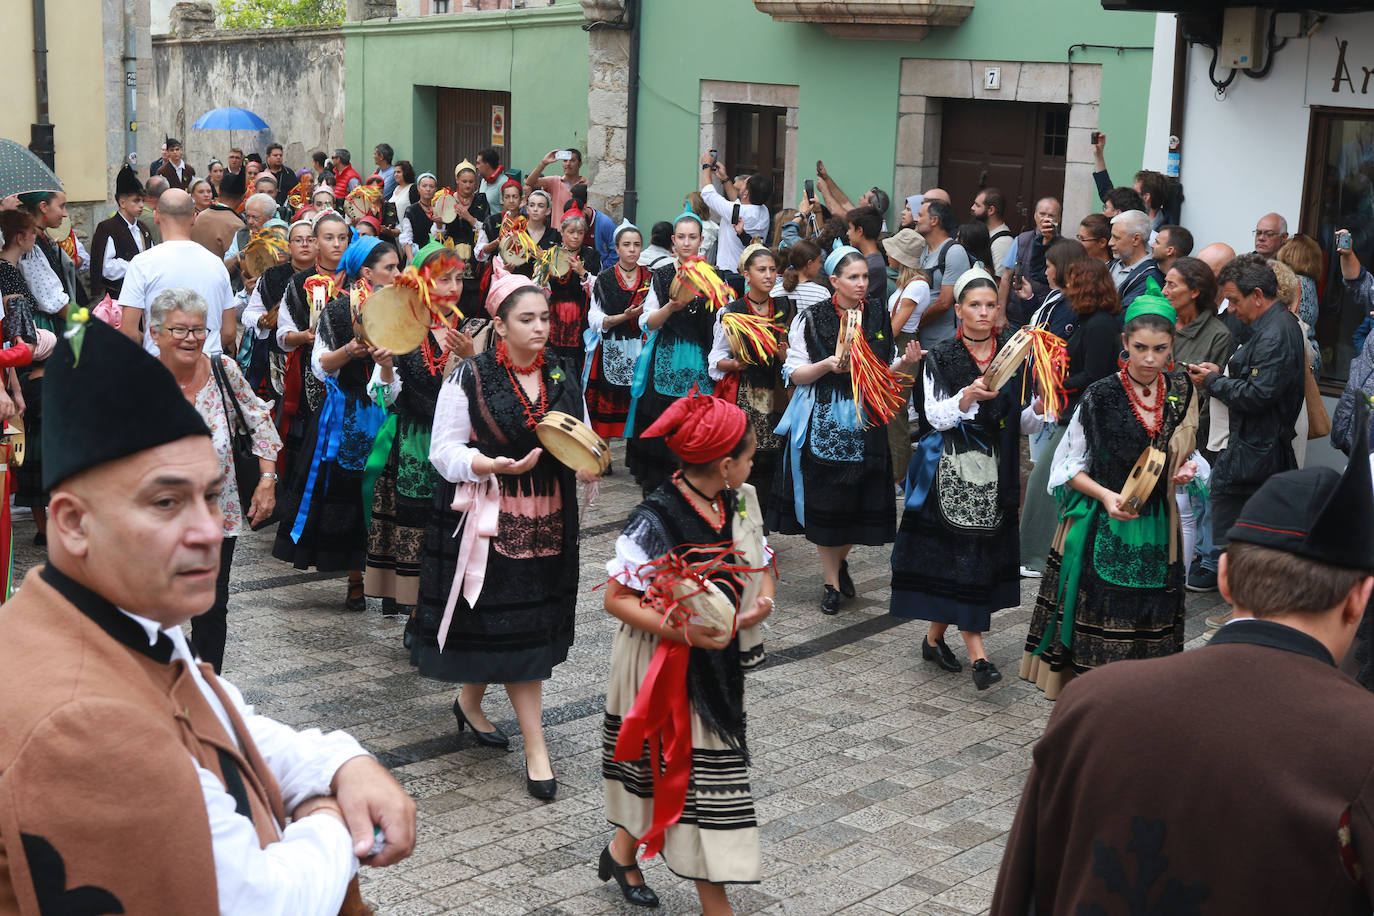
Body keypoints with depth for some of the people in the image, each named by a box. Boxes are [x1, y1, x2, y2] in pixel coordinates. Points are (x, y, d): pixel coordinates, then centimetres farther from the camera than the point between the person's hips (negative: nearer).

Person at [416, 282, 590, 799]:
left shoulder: (562, 378, 9)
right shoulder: (469, 379, -7)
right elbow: (444, 453, -8)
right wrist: (495, 465, -24)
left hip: (548, 520, 5)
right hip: (489, 518, -5)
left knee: (533, 625, 10)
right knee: (516, 627, -6)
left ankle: (469, 702, 36)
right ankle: (536, 751, 1)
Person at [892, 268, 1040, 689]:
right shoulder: (940, 358, 0)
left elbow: (1020, 424, 9)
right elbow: (937, 417, -10)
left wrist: (1039, 409, -11)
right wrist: (969, 396, -26)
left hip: (995, 470, 3)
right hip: (951, 468, -3)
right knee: (963, 554, -8)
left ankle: (935, 638, 23)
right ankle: (977, 654, -9)